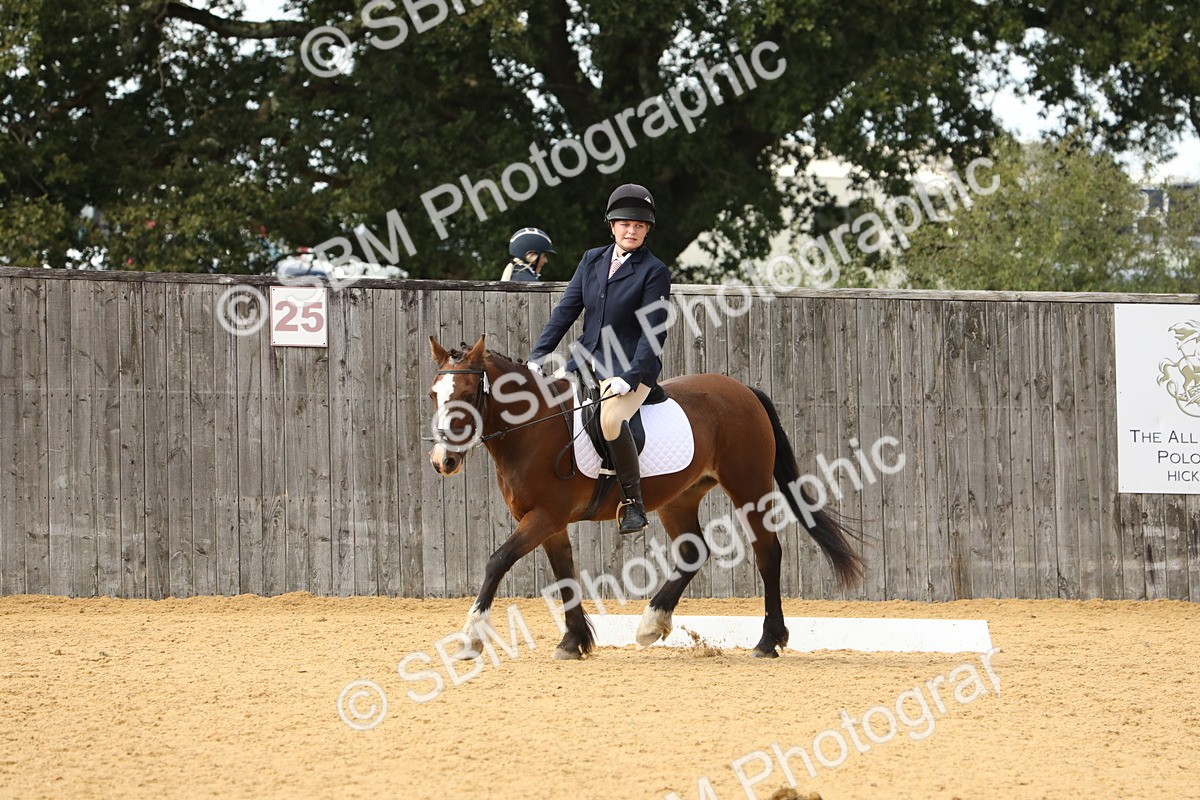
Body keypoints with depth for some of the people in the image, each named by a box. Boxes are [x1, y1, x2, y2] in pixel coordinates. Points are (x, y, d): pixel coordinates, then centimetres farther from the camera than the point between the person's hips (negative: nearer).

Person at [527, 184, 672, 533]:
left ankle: (633, 502, -22)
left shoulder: (654, 272, -6)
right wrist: (537, 355, -1)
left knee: (611, 418, -34)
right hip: (586, 360, 7)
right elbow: (567, 308, 9)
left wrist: (630, 377, -23)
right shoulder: (592, 260, 11)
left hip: (630, 366, -7)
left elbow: (654, 332, -11)